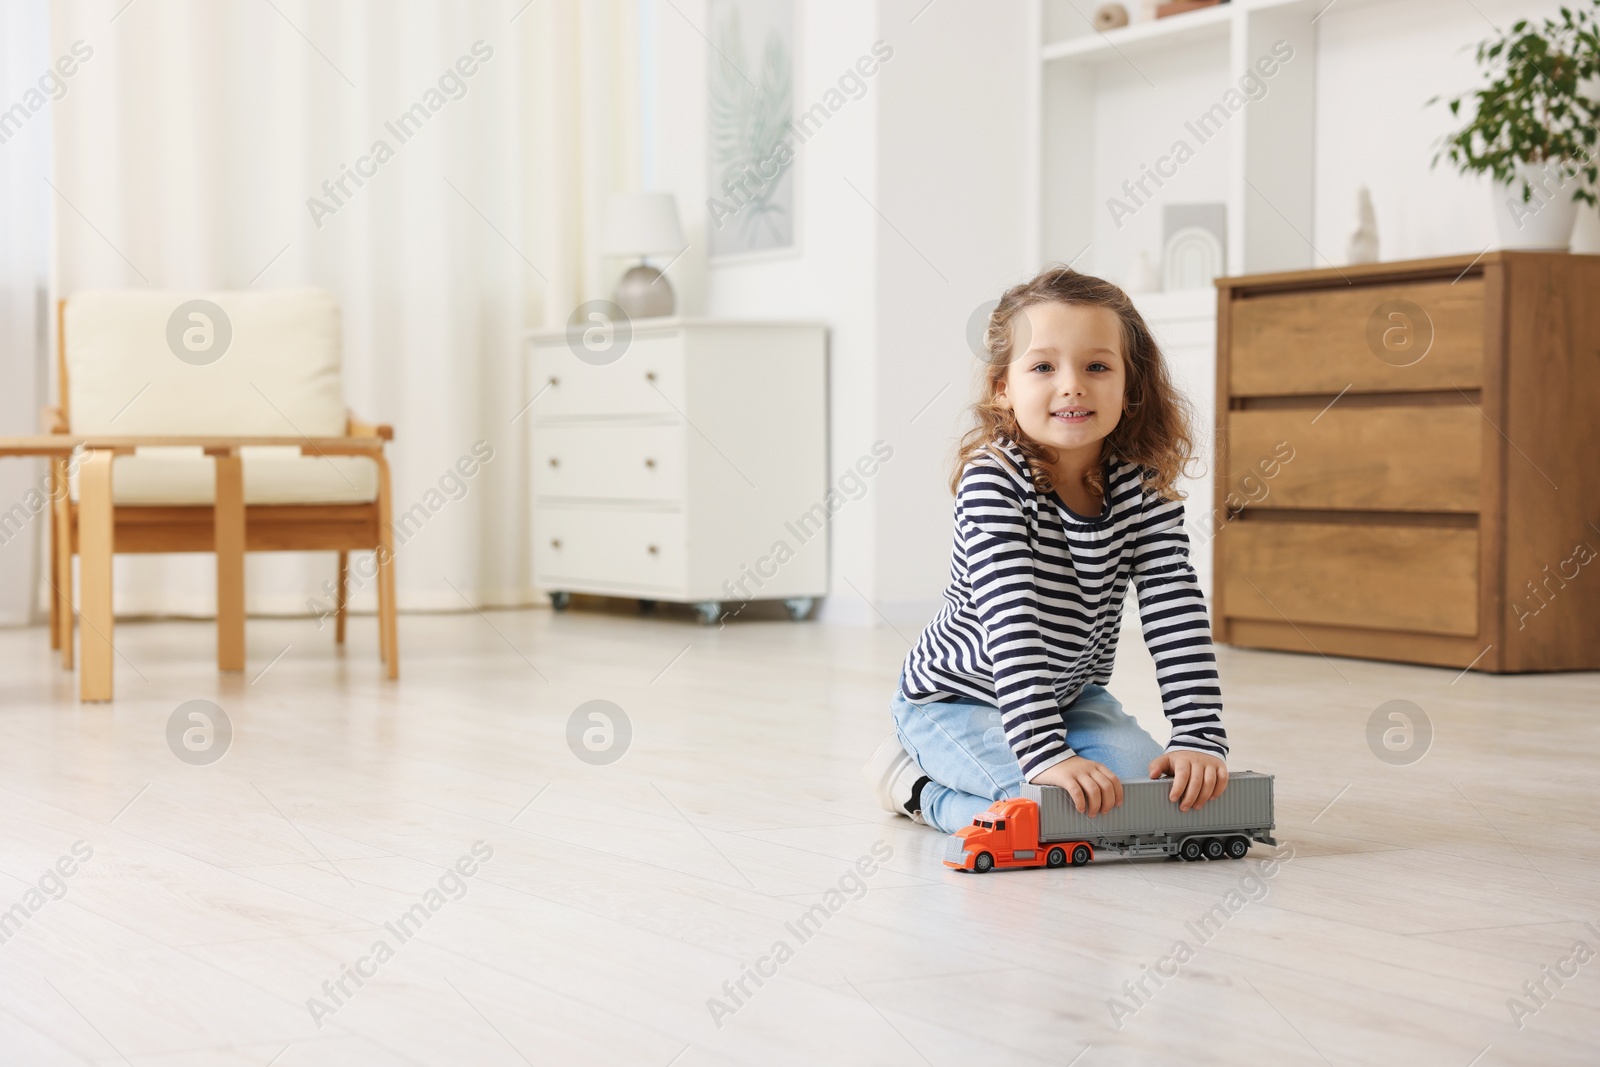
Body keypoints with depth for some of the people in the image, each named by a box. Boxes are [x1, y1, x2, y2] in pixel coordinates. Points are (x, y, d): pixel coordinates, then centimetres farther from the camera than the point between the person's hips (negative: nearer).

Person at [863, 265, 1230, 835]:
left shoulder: (1146, 491, -12)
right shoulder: (992, 482, -27)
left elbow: (1178, 616, -18)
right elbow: (1011, 624, -35)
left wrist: (1200, 739, -30)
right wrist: (1047, 754, -44)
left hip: (1070, 695, 6)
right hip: (956, 698, -6)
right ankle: (915, 781, 4)